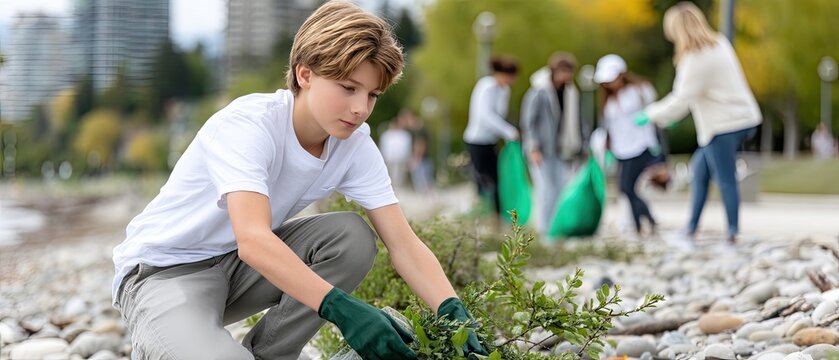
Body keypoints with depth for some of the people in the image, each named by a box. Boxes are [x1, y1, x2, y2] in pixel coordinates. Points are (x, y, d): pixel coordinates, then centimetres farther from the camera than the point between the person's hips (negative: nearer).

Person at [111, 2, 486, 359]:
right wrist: (342, 309, -51)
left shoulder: (355, 144, -8)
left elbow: (403, 243, -13)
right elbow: (253, 241, -41)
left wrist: (453, 313, -31)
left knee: (352, 236, -15)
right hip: (164, 268, -6)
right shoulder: (248, 125, -27)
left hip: (241, 266, 7)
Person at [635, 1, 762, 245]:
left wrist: (650, 115, -3)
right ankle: (691, 229, 19)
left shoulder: (695, 59, -19)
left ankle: (733, 234, 3)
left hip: (723, 127, -10)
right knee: (700, 169, 16)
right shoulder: (719, 44, 10)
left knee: (725, 180, -2)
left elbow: (681, 100, -17)